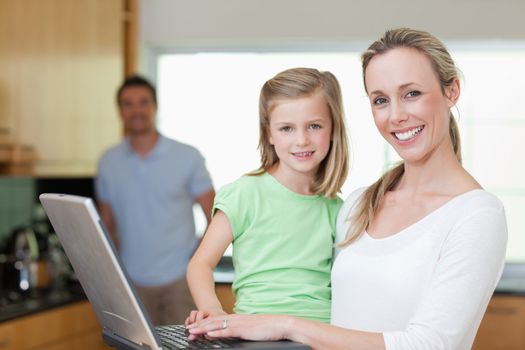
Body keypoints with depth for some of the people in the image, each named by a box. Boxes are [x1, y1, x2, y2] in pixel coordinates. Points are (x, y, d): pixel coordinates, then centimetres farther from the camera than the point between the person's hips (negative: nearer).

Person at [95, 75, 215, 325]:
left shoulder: (187, 157, -1)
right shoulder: (108, 162, 7)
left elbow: (216, 219, 2)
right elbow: (107, 223, 15)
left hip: (180, 279, -2)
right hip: (132, 283, 2)